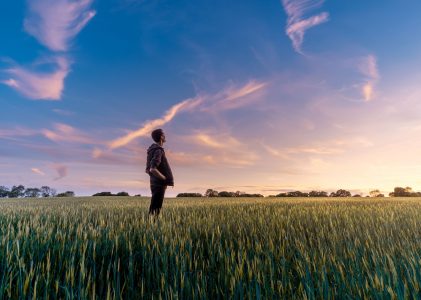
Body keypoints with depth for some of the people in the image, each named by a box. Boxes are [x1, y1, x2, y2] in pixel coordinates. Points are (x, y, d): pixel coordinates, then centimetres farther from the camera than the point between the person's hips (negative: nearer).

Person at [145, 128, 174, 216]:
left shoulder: (152, 150, 15)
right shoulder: (158, 151, -15)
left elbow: (148, 170, 19)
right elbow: (153, 169, -27)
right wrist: (165, 179, -15)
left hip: (155, 184, 9)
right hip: (159, 185, -9)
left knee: (154, 209, 13)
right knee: (155, 210, -6)